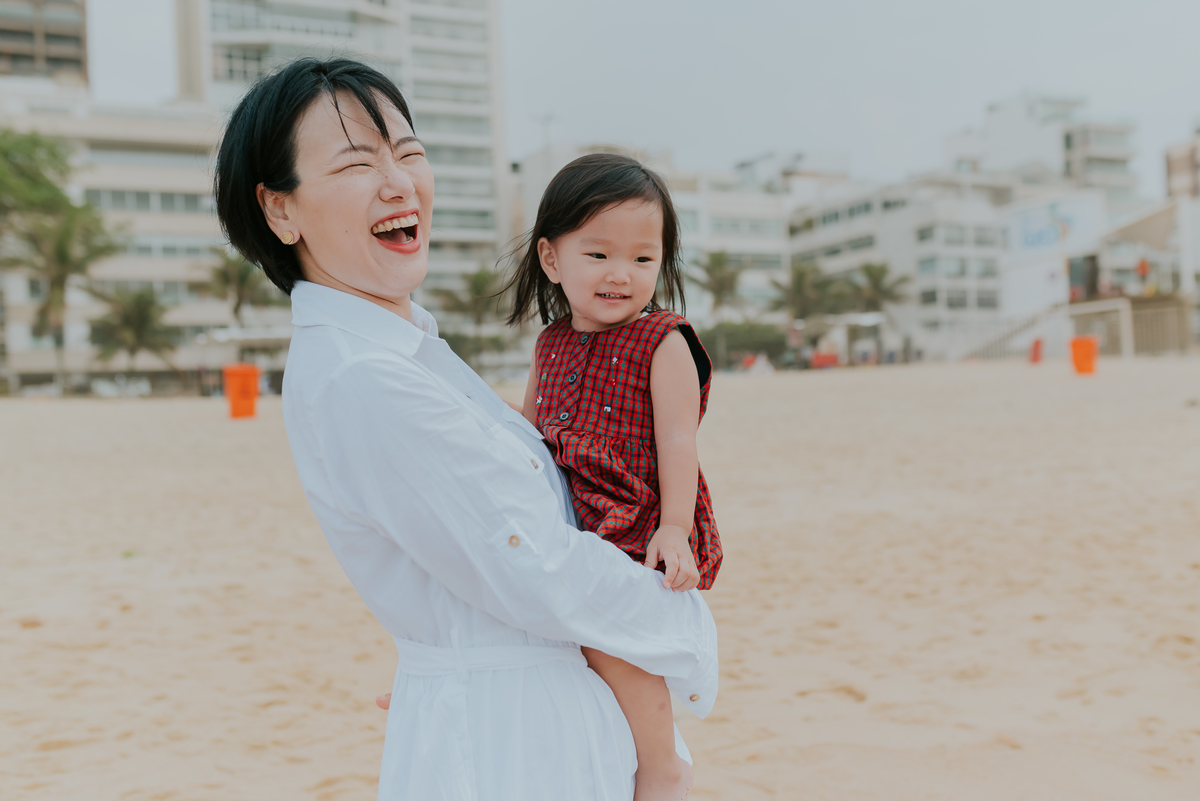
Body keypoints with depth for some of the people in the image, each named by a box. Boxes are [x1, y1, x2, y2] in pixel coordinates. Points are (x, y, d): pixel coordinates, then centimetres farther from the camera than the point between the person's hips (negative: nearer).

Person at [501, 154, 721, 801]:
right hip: (571, 528, 7)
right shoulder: (551, 343, 12)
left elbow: (676, 440, -12)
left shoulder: (663, 342, -6)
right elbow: (528, 425, 26)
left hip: (644, 533, -7)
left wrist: (673, 528, -21)